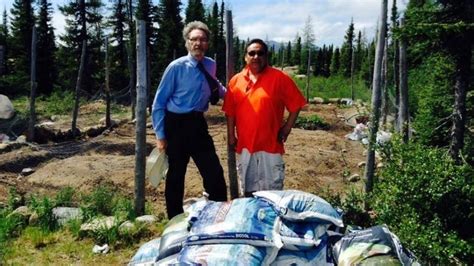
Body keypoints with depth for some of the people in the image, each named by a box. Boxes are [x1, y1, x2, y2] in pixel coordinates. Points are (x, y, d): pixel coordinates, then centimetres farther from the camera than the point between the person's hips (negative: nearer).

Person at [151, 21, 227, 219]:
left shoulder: (211, 65, 3)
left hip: (198, 123, 5)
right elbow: (159, 102, -9)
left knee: (214, 172, 6)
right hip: (177, 125, -4)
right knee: (176, 175, 7)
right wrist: (160, 135, -11)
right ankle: (176, 220, 24)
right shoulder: (176, 67, -12)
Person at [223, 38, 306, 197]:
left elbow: (296, 105, -3)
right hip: (245, 144, 3)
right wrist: (231, 135, 5)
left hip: (270, 144, -3)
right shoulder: (236, 80, 3)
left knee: (272, 191, 7)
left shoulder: (279, 78, -7)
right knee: (248, 188, 17)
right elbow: (230, 111, 7)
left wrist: (286, 129, -5)